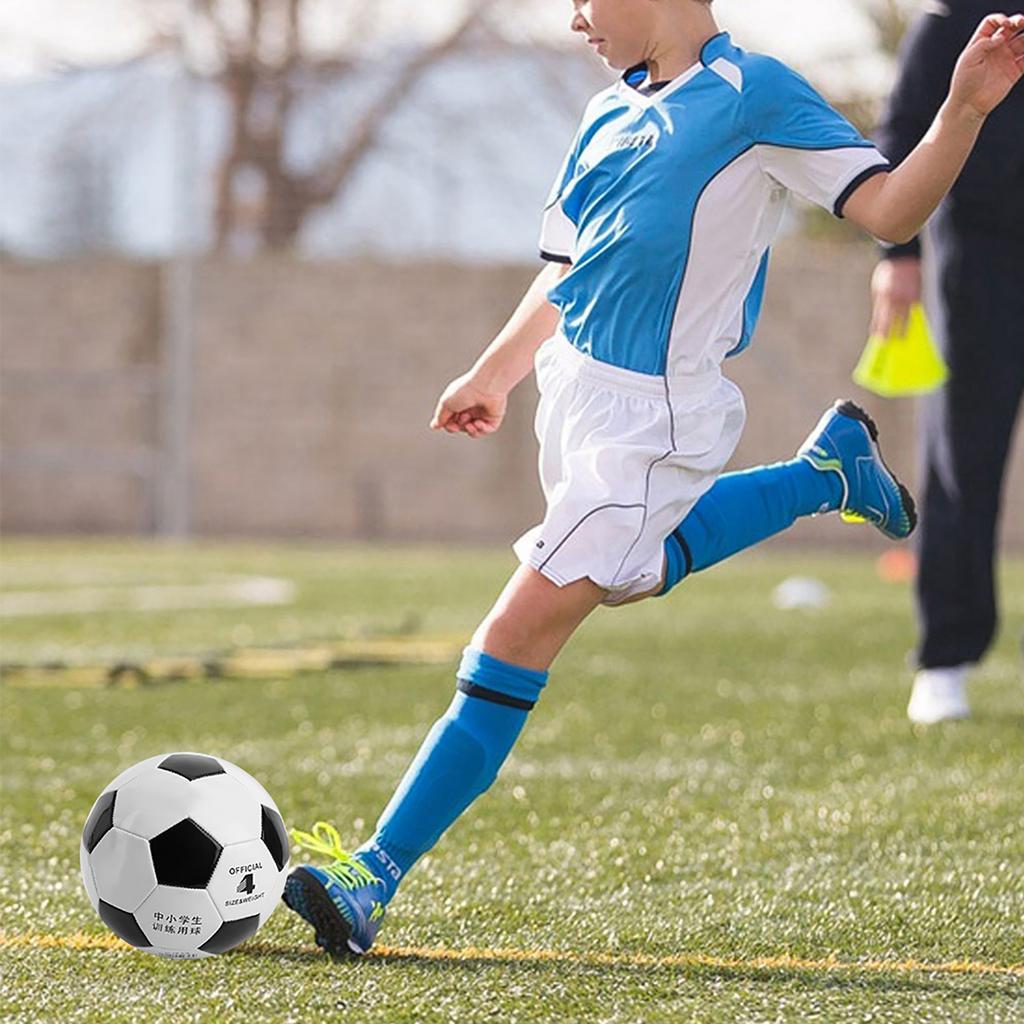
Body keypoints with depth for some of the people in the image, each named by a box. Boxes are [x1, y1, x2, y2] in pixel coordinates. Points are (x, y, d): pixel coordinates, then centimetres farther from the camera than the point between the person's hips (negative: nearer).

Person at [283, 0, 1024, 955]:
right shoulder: (612, 113, 10)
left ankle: (373, 878, -11)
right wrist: (493, 372, 26)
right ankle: (827, 469, 42)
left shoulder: (755, 92, -11)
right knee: (628, 572, 31)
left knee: (514, 642, -12)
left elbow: (889, 211, -14)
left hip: (650, 420, -9)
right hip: (575, 388, 9)